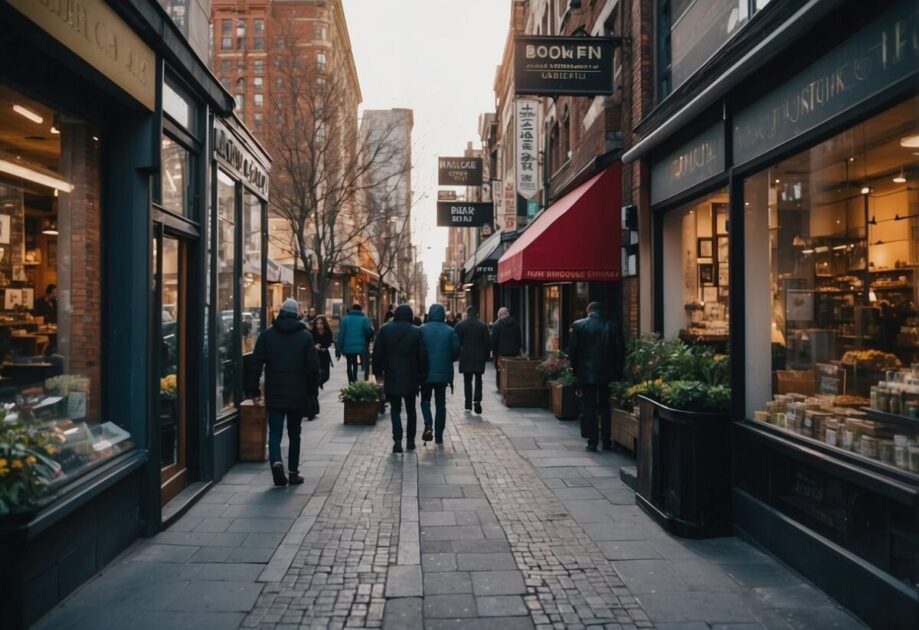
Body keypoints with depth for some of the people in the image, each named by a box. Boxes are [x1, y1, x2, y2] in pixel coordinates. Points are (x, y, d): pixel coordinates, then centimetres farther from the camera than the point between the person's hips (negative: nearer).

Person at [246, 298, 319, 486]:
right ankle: (293, 472, 14)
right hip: (298, 393, 0)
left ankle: (276, 462, -19)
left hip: (274, 394, 0)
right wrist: (313, 391, 7)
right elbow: (313, 366, -2)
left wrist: (253, 389, 6)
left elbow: (256, 363, 0)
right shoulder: (305, 336, -1)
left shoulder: (267, 335, 1)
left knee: (275, 432, 5)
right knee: (294, 434, 11)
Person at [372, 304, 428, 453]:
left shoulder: (385, 329, -2)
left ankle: (397, 440, -8)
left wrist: (377, 371, 9)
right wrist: (422, 375, 5)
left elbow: (377, 352, 0)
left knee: (395, 409, 6)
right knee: (411, 409, 15)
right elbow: (422, 356, -5)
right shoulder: (416, 331, -5)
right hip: (411, 377, 0)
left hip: (391, 376, 0)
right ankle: (410, 440, 19)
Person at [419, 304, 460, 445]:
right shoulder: (450, 331, -2)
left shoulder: (422, 330, -6)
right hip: (443, 373, 1)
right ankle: (439, 436, 12)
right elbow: (456, 351, -3)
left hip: (426, 372, -1)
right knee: (440, 404, 10)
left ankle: (428, 424, -12)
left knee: (425, 400, 14)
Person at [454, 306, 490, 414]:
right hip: (479, 357, 0)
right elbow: (487, 342, 0)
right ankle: (477, 400, -11)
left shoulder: (459, 325, -2)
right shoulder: (483, 325, 0)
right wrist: (486, 355, 9)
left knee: (467, 380, 9)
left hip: (465, 357, 0)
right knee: (478, 380, 7)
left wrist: (457, 355, 9)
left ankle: (468, 404, 10)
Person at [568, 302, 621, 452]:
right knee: (605, 407, 11)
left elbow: (572, 350, -5)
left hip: (586, 373, -2)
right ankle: (607, 441, 12)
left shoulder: (578, 325, -5)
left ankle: (592, 441, 4)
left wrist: (576, 369, 7)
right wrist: (611, 366, 11)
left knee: (588, 407, 4)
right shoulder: (612, 327, -1)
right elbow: (617, 349, -1)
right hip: (606, 373, 2)